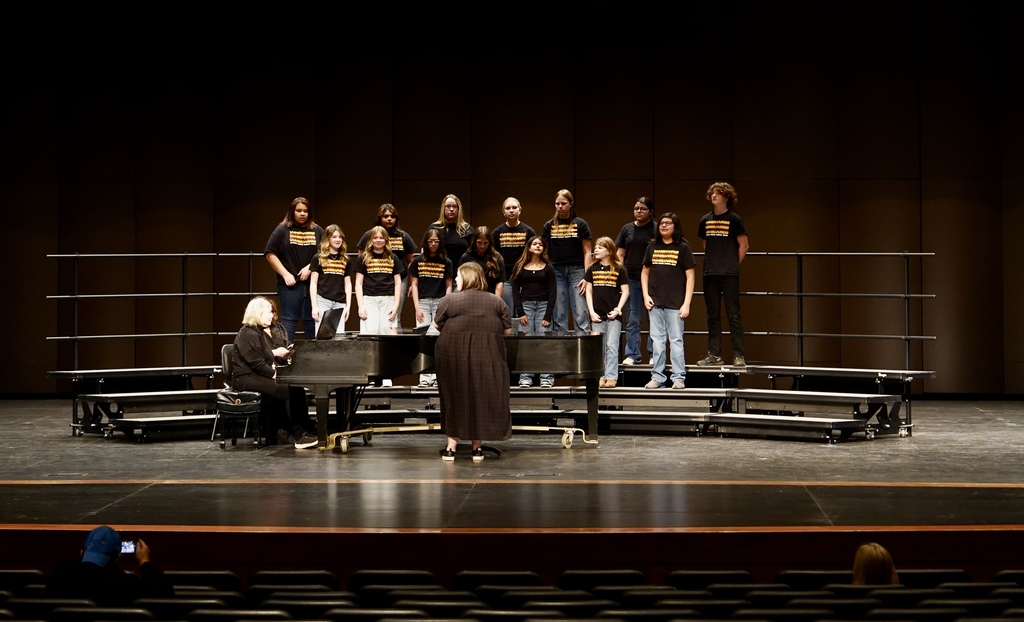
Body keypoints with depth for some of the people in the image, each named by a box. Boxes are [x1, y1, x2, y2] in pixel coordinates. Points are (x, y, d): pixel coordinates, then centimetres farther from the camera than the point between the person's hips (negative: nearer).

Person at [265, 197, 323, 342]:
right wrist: (285, 274, -6)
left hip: (312, 283, 2)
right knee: (289, 319, -2)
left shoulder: (317, 231, 10)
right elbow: (270, 254, 1)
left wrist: (310, 268, -8)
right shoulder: (282, 230, 4)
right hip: (290, 284, -2)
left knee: (312, 319, 4)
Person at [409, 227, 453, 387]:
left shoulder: (446, 262, 6)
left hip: (440, 302, 0)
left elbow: (448, 286, 7)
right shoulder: (418, 261, 7)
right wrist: (417, 307, -2)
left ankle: (436, 376, -2)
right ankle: (425, 377, -2)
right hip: (423, 302, 1)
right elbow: (414, 285, 6)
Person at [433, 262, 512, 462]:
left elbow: (437, 325, 6)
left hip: (455, 361, -1)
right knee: (481, 400, 12)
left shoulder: (449, 301, -4)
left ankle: (451, 447, 12)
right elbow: (507, 330, 6)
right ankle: (477, 448, 15)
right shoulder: (497, 302, 2)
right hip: (487, 361, 1)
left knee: (455, 400, 11)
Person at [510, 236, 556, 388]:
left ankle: (547, 377, -3)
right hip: (525, 305, 0)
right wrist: (520, 312, -6)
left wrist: (548, 316, -6)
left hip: (543, 305, 0)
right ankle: (525, 378, -3)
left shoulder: (548, 268, 7)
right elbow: (515, 290, 4)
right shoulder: (520, 267, 8)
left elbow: (552, 292, 3)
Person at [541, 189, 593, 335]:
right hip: (557, 272, 2)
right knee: (558, 316, 4)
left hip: (576, 270, -2)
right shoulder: (549, 225, 11)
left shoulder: (580, 224, 5)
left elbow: (587, 252, 3)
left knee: (581, 314, -7)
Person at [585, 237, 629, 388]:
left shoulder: (618, 269, -1)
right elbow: (588, 291, 9)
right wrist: (591, 311, 0)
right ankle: (601, 376, 12)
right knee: (599, 347, 6)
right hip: (597, 315, 3)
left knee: (612, 347, -4)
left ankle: (611, 377, 0)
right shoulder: (592, 269, 7)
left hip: (613, 315, -3)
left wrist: (618, 309, -9)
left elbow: (625, 291, 0)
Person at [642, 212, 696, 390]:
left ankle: (679, 378, 3)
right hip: (655, 303, 4)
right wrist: (645, 295, 4)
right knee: (657, 341, 7)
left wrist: (686, 303, -8)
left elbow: (690, 277, -2)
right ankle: (657, 377, 12)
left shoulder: (682, 248, -1)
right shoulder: (652, 247, 9)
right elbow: (645, 272, 17)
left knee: (676, 341, -1)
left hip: (675, 303, -3)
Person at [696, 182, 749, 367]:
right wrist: (713, 262, 14)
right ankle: (714, 355, 12)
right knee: (713, 315, 7)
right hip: (710, 274, 5)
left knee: (734, 314, -4)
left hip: (729, 275, -5)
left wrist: (733, 264, 1)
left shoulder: (734, 219, -2)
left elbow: (744, 246, 1)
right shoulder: (706, 220, 11)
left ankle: (738, 354, -3)